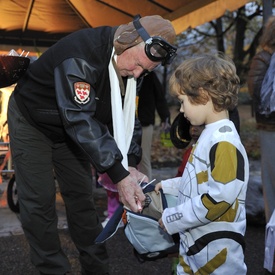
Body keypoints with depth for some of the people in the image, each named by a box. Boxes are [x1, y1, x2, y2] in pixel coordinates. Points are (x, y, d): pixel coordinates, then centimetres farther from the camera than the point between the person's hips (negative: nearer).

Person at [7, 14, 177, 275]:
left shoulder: (127, 65, -12)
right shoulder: (80, 55, -37)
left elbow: (124, 115, -7)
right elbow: (81, 120, -41)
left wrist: (130, 164, -21)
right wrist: (119, 175, -43)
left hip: (69, 129, 6)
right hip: (32, 122, -6)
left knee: (81, 195, 8)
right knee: (39, 201, -4)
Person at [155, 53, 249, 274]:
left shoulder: (224, 142, -23)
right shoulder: (211, 135, 7)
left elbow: (218, 198, -28)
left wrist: (172, 218, -20)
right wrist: (169, 186, 18)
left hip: (216, 249, -9)